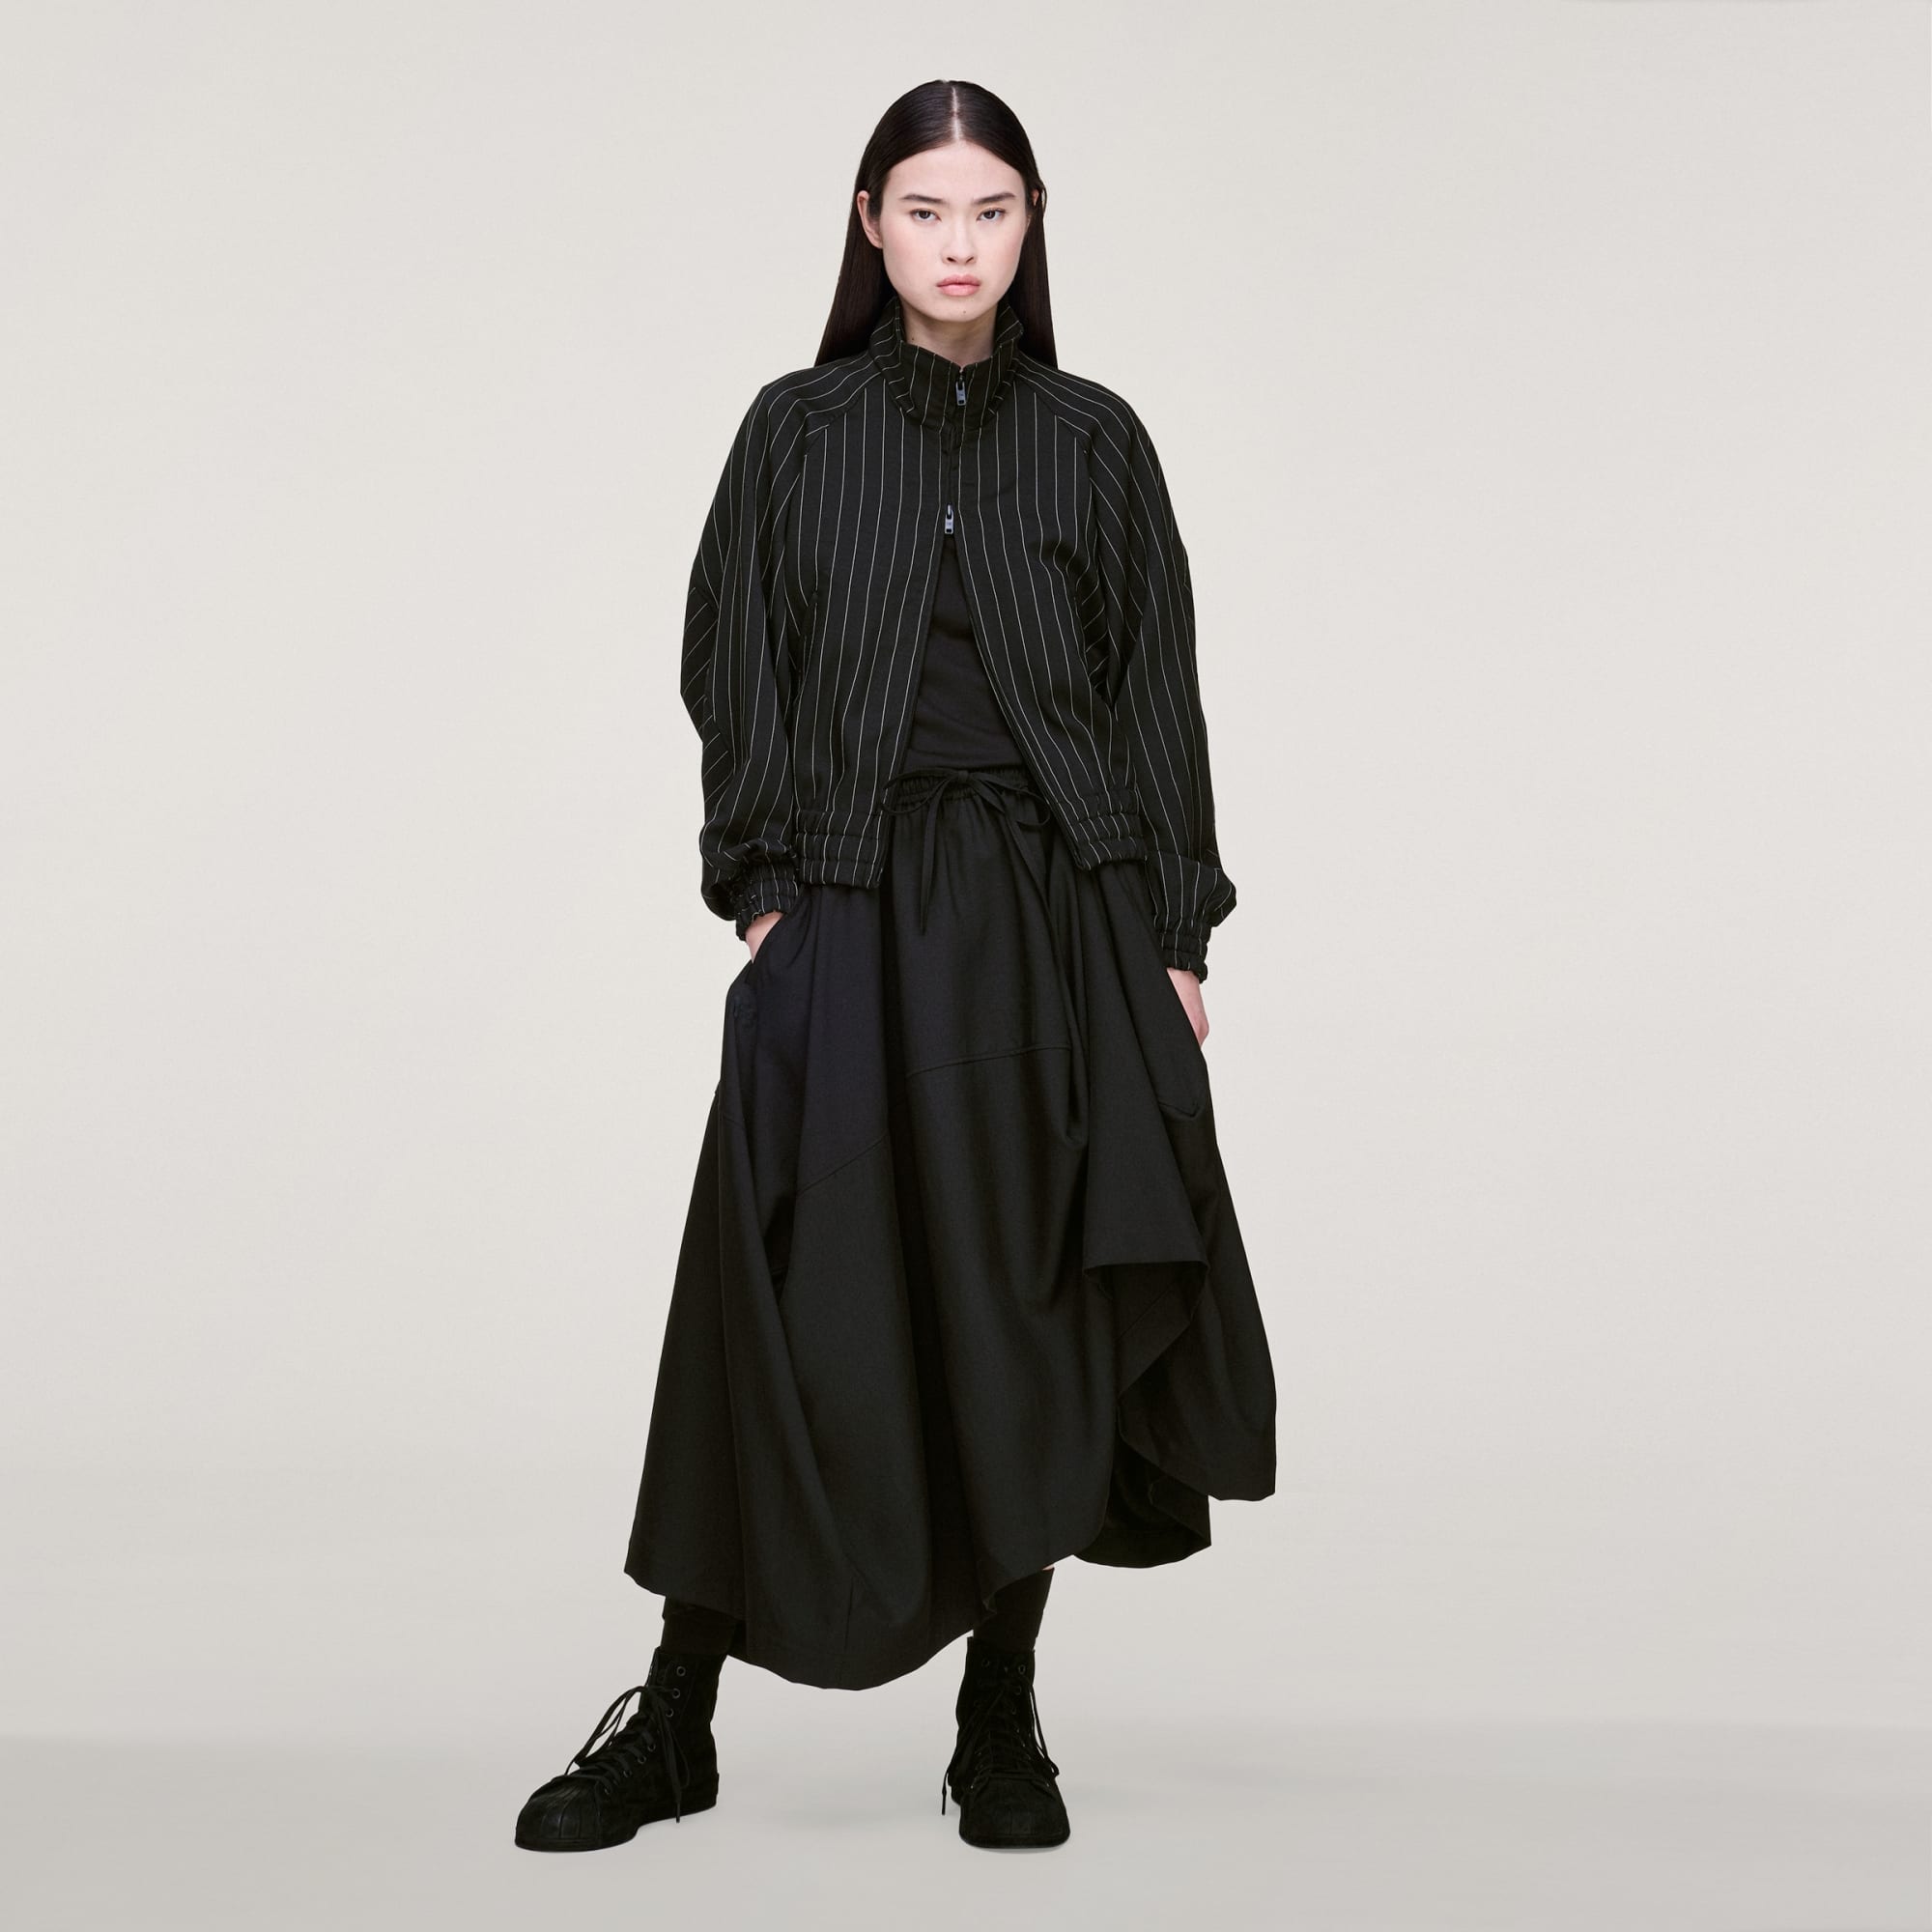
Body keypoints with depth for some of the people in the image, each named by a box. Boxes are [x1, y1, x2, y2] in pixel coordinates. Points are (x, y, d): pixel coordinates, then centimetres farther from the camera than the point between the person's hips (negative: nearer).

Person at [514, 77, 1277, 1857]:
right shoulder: (799, 433, 7)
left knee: (1039, 1301, 2)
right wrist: (762, 889, -6)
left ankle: (1002, 1715, 15)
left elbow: (1158, 692, 6)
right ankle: (675, 1722, 6)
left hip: (1062, 908, 1)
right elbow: (736, 675, 5)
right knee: (784, 1304, -5)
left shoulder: (1095, 441, 8)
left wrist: (1178, 928, 0)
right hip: (857, 908, -1)